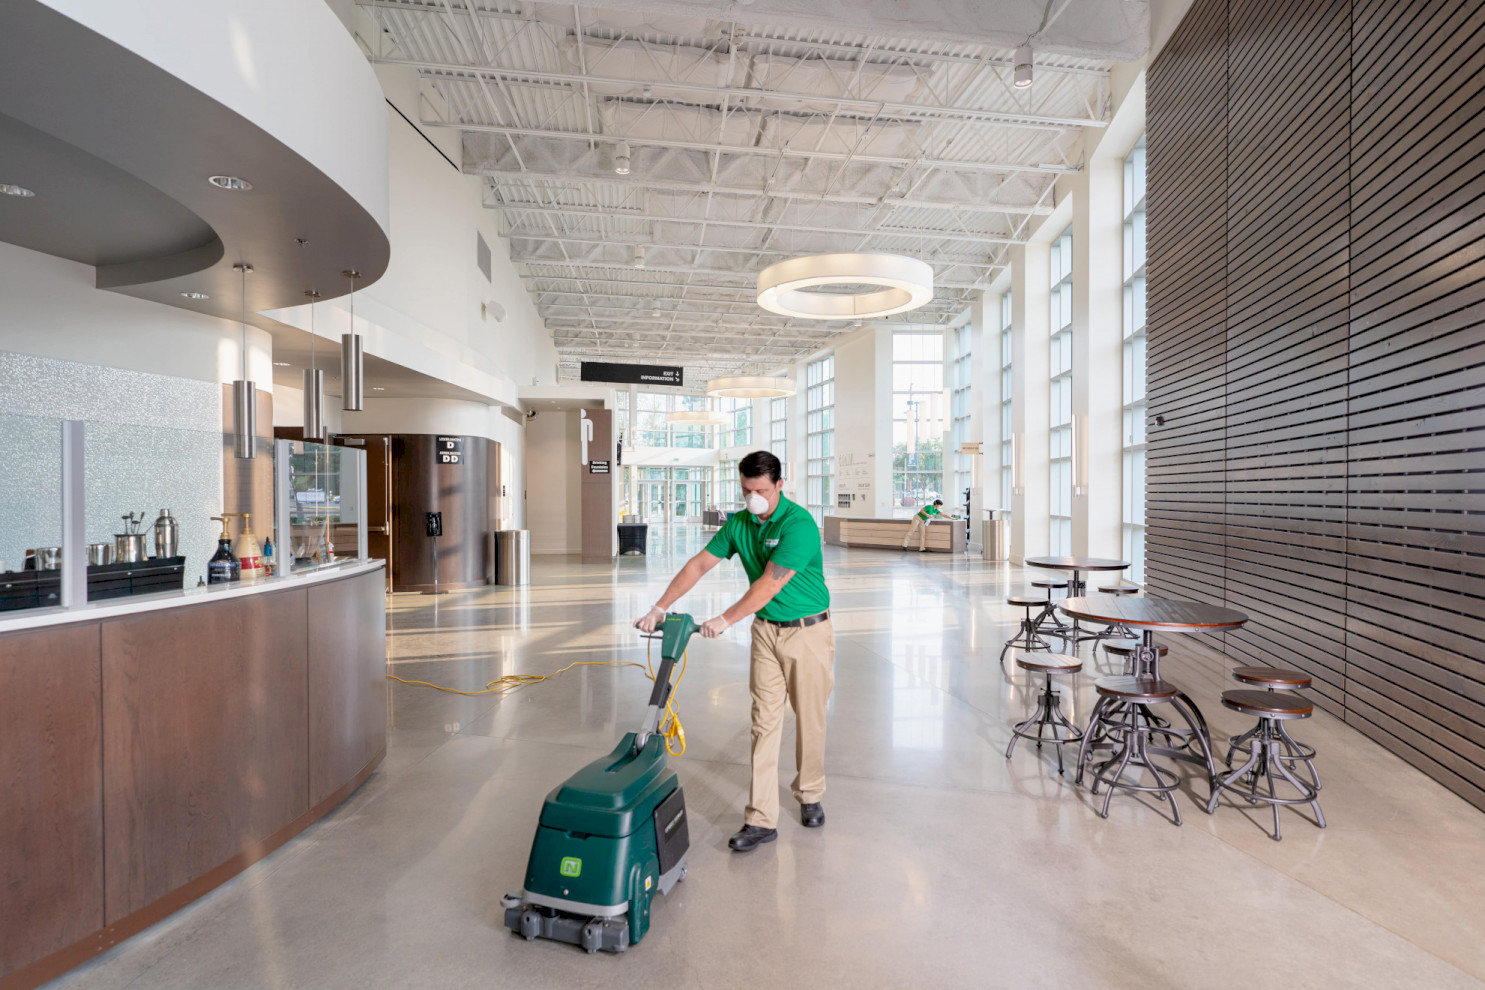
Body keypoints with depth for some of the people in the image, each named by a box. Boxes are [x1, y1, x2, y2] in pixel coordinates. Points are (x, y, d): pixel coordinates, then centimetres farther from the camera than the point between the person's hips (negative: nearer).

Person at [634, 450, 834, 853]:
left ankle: (809, 796, 32)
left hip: (808, 630, -5)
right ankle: (761, 819, 8)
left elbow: (770, 583, -26)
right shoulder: (738, 524, -1)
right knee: (764, 721, 2)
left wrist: (725, 619, -23)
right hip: (766, 629, 5)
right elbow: (699, 565, 0)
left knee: (809, 718, 10)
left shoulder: (799, 524, -22)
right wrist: (660, 608, -6)